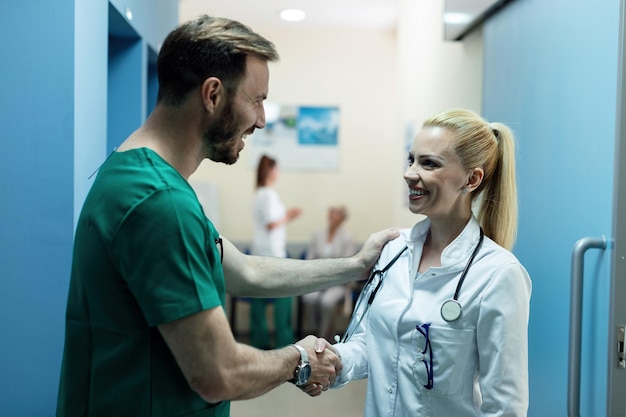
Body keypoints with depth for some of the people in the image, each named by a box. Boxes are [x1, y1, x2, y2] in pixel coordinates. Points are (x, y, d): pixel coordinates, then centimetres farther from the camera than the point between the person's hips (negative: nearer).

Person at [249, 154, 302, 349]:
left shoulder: (258, 194, 13)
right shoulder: (270, 194, -14)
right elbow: (272, 224, -18)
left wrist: (286, 215, 14)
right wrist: (288, 217, -3)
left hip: (259, 251, 9)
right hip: (273, 252, -9)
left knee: (259, 297, 9)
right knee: (283, 296, -3)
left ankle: (259, 340, 14)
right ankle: (284, 341, 0)